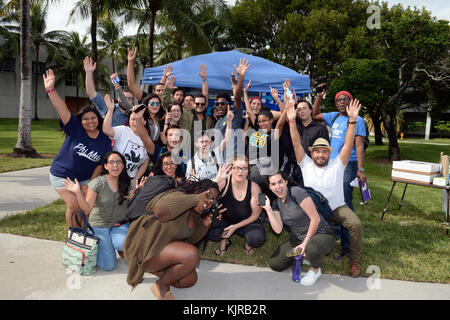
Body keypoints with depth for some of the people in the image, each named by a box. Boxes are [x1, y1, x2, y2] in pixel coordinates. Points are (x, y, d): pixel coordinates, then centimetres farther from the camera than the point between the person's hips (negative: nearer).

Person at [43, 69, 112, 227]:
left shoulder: (105, 140, -6)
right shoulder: (75, 128, -12)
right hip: (62, 176, -3)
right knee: (74, 205, -12)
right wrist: (50, 90, -37)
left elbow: (100, 165, -3)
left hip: (85, 178, 3)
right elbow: (63, 110, -25)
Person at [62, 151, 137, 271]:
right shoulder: (97, 183, -12)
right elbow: (87, 210, -12)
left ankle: (120, 249, 7)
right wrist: (78, 193, -26)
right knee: (108, 266, -10)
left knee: (125, 244, -32)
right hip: (99, 226, -2)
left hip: (120, 225, 2)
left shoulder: (127, 183, -3)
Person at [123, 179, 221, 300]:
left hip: (165, 246, 9)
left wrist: (204, 225, -4)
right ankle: (161, 286, -6)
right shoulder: (179, 196, -21)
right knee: (192, 254, -27)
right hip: (144, 246, -9)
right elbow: (160, 211, -41)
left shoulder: (196, 215, 8)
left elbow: (189, 239, 15)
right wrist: (194, 199, -33)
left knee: (190, 280, 1)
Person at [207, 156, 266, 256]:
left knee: (258, 237, -31)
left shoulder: (254, 188, -15)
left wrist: (236, 226, -16)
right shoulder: (224, 183, -17)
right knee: (209, 232, -30)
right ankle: (224, 240, 6)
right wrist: (217, 179, -38)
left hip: (246, 222, 0)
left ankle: (248, 243, 8)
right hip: (225, 220, 0)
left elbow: (255, 214, -8)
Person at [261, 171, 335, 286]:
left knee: (312, 248, -41)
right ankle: (304, 253, 16)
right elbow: (278, 229, -8)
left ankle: (316, 269, -5)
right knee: (274, 264, -4)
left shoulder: (297, 192, -20)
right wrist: (268, 209, -14)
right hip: (298, 238, 7)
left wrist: (306, 243, -17)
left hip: (321, 235, -6)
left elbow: (315, 218, -21)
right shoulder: (276, 203, 2)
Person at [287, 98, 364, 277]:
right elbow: (297, 144, -6)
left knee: (356, 224, -24)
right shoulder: (306, 165, 2)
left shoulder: (337, 165, 0)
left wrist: (352, 120, -21)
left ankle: (354, 260, -2)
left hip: (337, 208, -1)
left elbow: (348, 144, -10)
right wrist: (292, 121, -16)